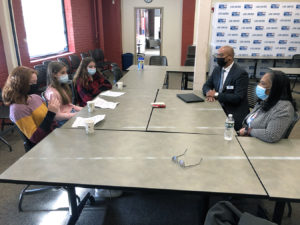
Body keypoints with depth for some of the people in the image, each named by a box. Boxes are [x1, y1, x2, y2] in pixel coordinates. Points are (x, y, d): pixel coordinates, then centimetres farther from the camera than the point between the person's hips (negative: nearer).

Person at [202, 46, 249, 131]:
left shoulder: (241, 73, -13)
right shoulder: (217, 69, 9)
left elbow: (238, 98, -19)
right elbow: (206, 85, 14)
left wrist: (216, 94, -19)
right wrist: (209, 93, -10)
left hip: (234, 114, -6)